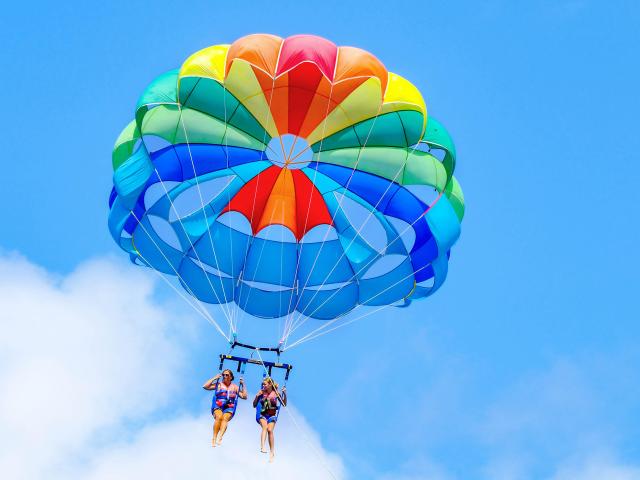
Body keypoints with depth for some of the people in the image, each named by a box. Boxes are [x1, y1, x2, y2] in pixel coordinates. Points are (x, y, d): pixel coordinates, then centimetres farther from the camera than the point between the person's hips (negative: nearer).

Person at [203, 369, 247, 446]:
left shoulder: (235, 387, 18)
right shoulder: (219, 384, 14)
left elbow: (244, 396, 12)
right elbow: (205, 386, 4)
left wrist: (243, 385, 7)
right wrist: (214, 378, 4)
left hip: (229, 408, 1)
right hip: (217, 407, -1)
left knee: (225, 418, -33)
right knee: (219, 417, -34)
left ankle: (220, 438, -52)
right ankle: (214, 438, -37)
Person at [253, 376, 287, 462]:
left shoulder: (276, 393, -3)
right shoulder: (261, 392, -1)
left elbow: (284, 404, 0)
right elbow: (254, 405, 3)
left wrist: (284, 394, -14)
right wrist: (257, 396, -14)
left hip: (272, 415, 0)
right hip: (262, 415, 0)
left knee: (270, 430, -21)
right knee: (265, 426, -30)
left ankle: (272, 452, -8)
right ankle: (262, 446, -43)